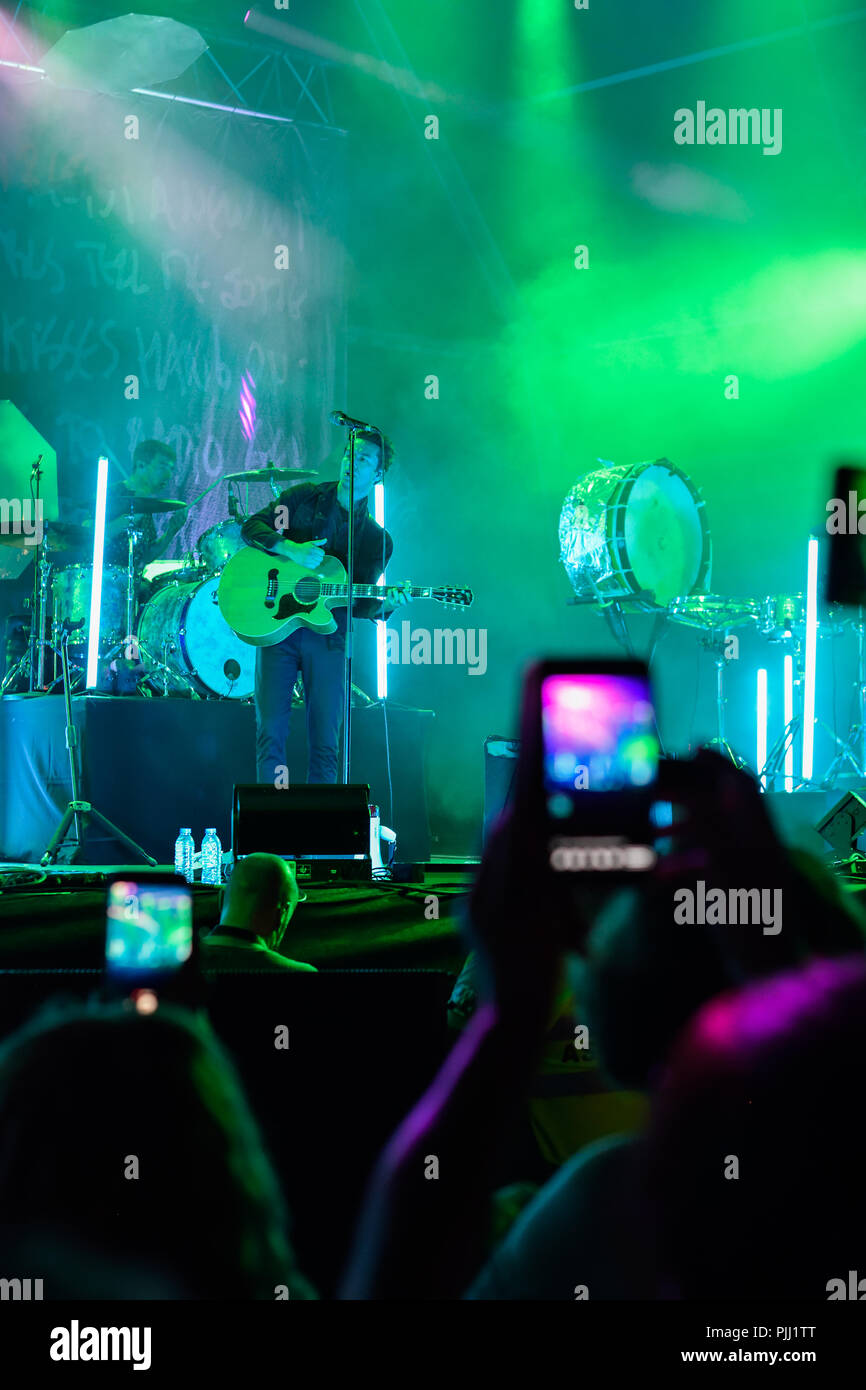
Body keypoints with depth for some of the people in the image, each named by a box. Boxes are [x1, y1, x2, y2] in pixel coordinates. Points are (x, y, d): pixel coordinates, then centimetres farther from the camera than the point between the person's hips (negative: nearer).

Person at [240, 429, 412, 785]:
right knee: (270, 734, -5)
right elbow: (252, 527, 1)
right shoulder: (304, 497, 6)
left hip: (327, 638, 1)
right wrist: (292, 549, -15)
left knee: (325, 746, 1)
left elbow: (358, 605, 4)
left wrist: (387, 603, -18)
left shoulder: (376, 539, 7)